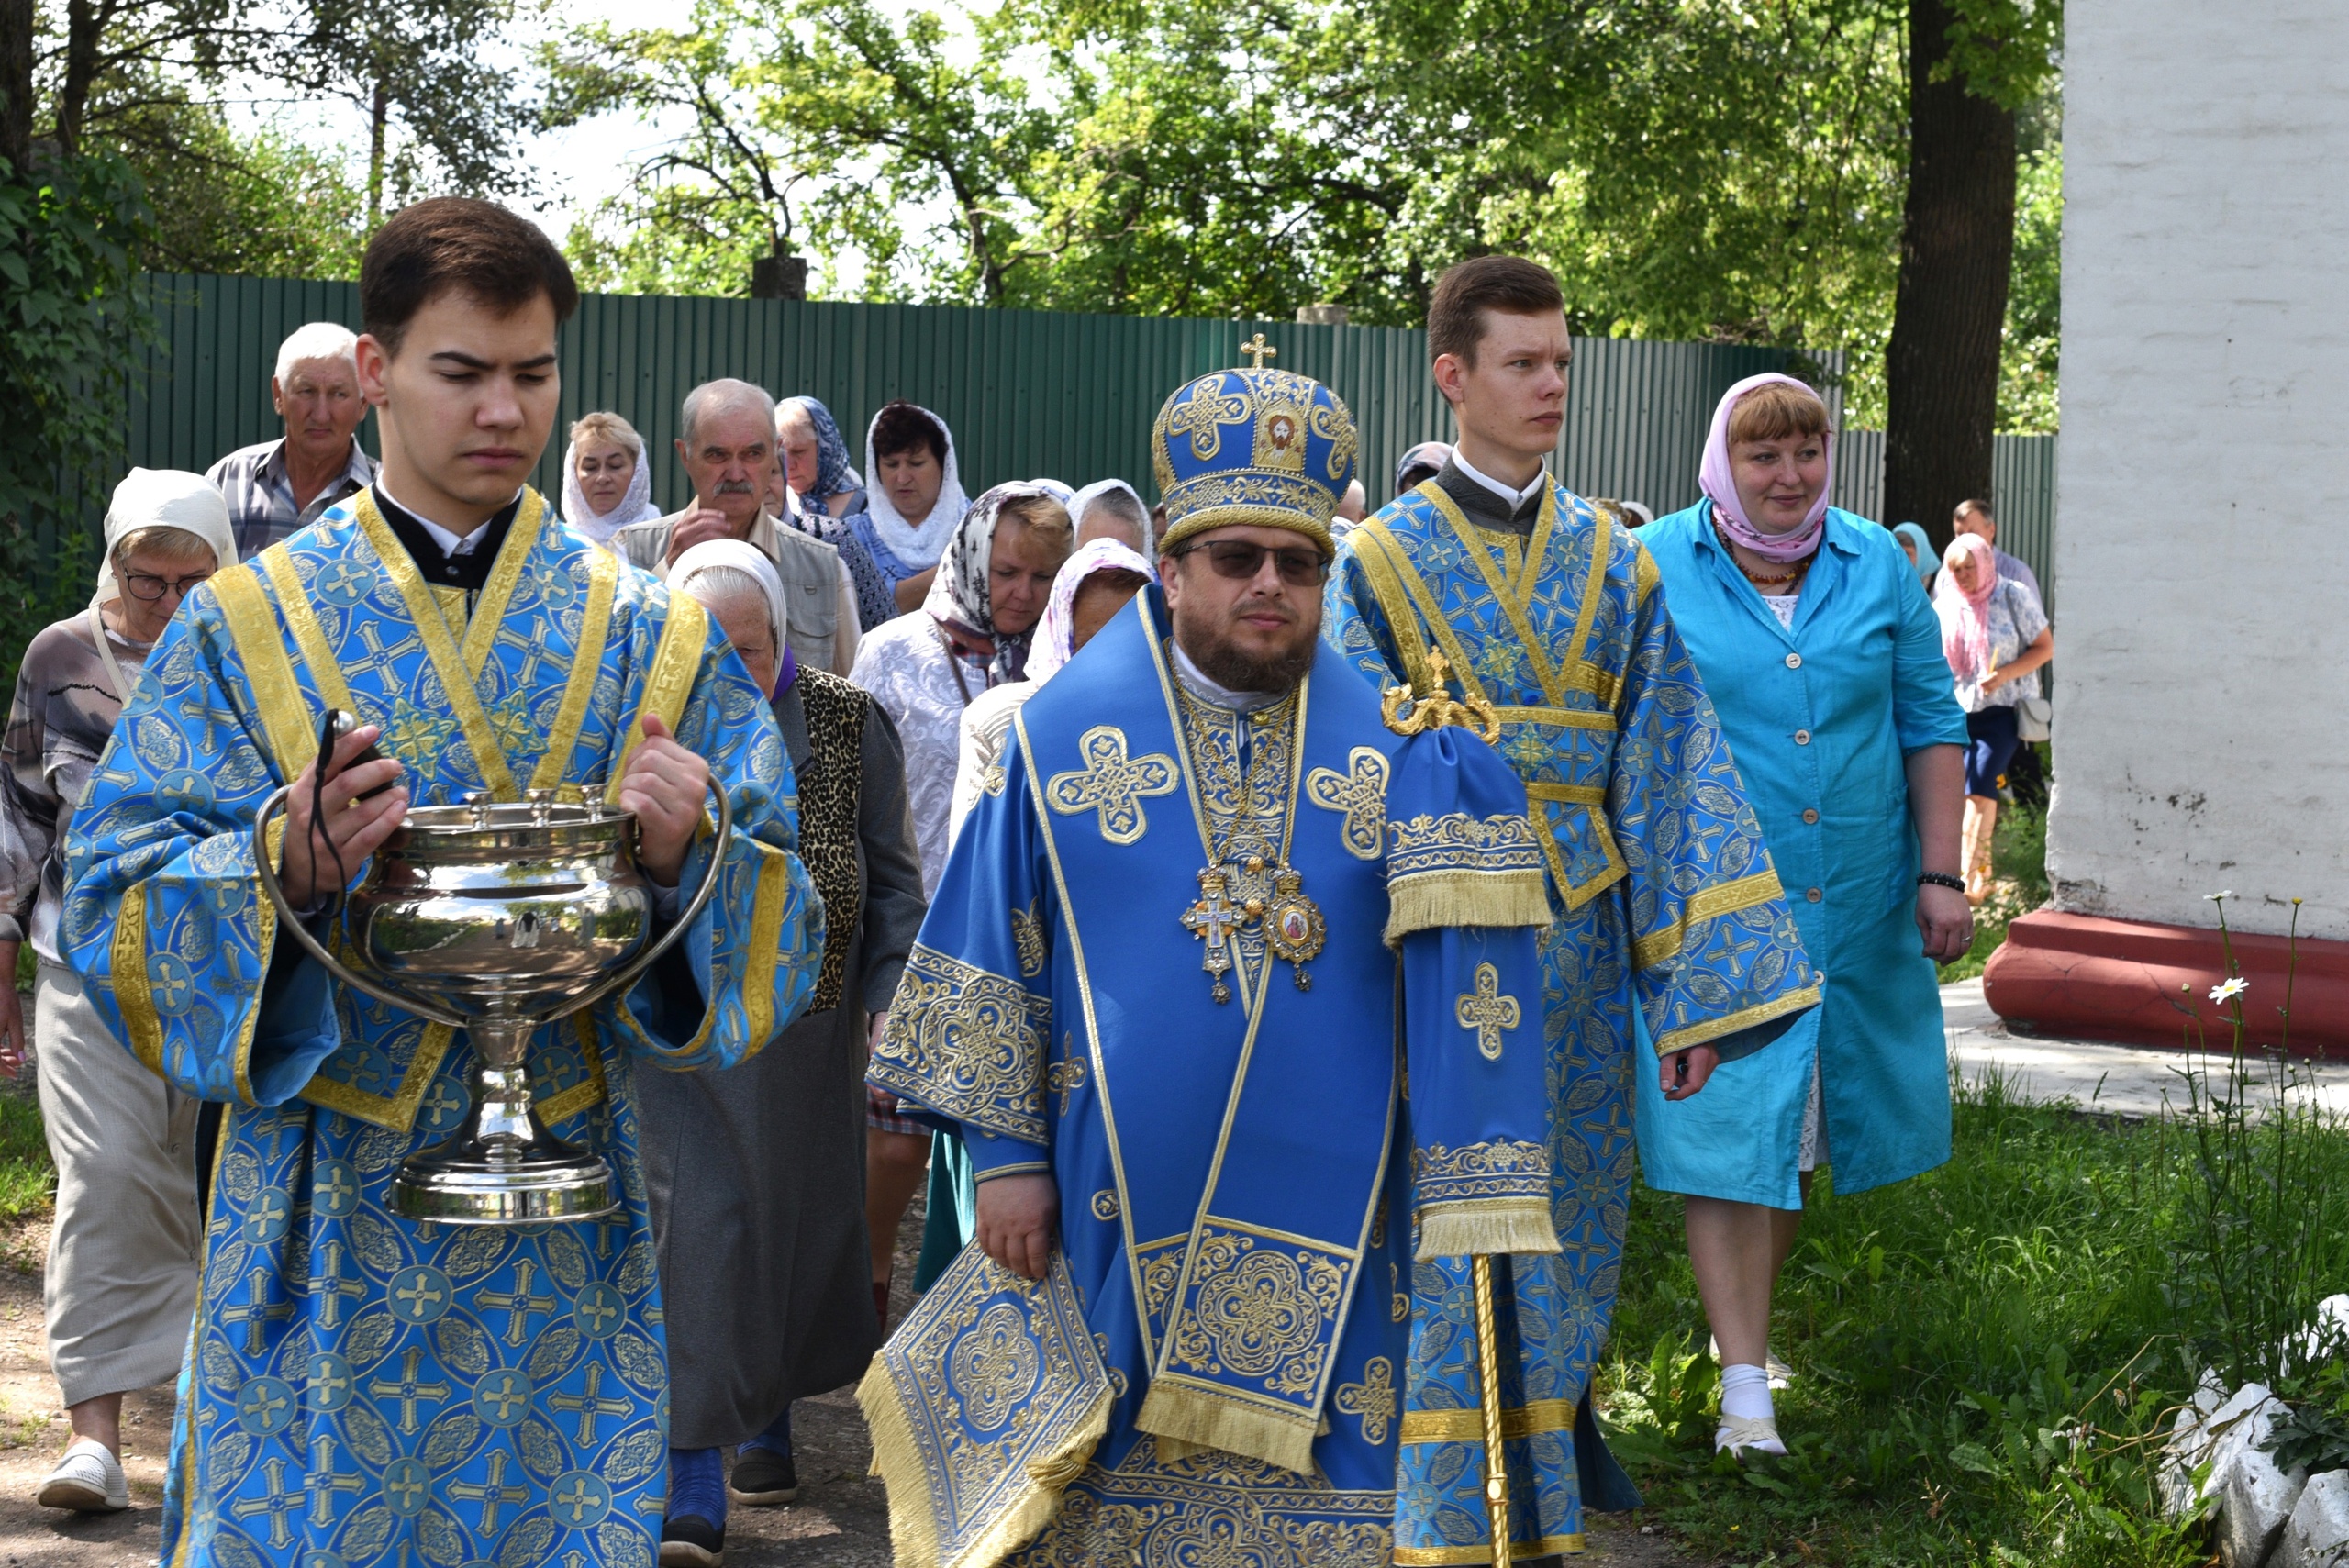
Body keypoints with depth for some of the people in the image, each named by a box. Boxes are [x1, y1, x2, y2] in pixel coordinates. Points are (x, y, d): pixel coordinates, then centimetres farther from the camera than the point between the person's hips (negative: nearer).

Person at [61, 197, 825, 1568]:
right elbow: (122, 903, -4)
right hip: (326, 1219, -1)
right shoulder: (246, 622, 1)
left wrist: (690, 856, -20)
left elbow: (777, 920, 1)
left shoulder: (652, 636, 4)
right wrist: (284, 865, -23)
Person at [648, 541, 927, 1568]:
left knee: (799, 1216, 12)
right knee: (698, 1222, -8)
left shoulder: (846, 724, -1)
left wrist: (890, 1000, -2)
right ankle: (694, 1480, -7)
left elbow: (891, 875, 5)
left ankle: (768, 1419, 33)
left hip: (809, 1021, 2)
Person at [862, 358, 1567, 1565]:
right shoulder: (1066, 734, 1)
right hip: (1120, 1221, -1)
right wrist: (1005, 1154, -1)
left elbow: (1453, 953, -5)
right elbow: (992, 965, 3)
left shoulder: (1391, 751, 3)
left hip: (1322, 1228, 1)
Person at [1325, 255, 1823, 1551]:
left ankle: (1556, 1403, 33)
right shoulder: (1383, 558, 0)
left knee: (1570, 1201, 12)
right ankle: (1459, 1510, 11)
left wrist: (1694, 987, -2)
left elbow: (1667, 769, 4)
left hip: (1578, 929, 3)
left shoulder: (1614, 565, 8)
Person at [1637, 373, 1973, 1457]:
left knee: (1799, 1129, 13)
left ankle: (1745, 1317, 33)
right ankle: (1745, 1385, -3)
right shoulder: (1654, 570, -2)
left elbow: (1928, 724, 10)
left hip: (1856, 908, 3)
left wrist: (1941, 873, 4)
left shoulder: (1877, 565, 6)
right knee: (1727, 1131, -7)